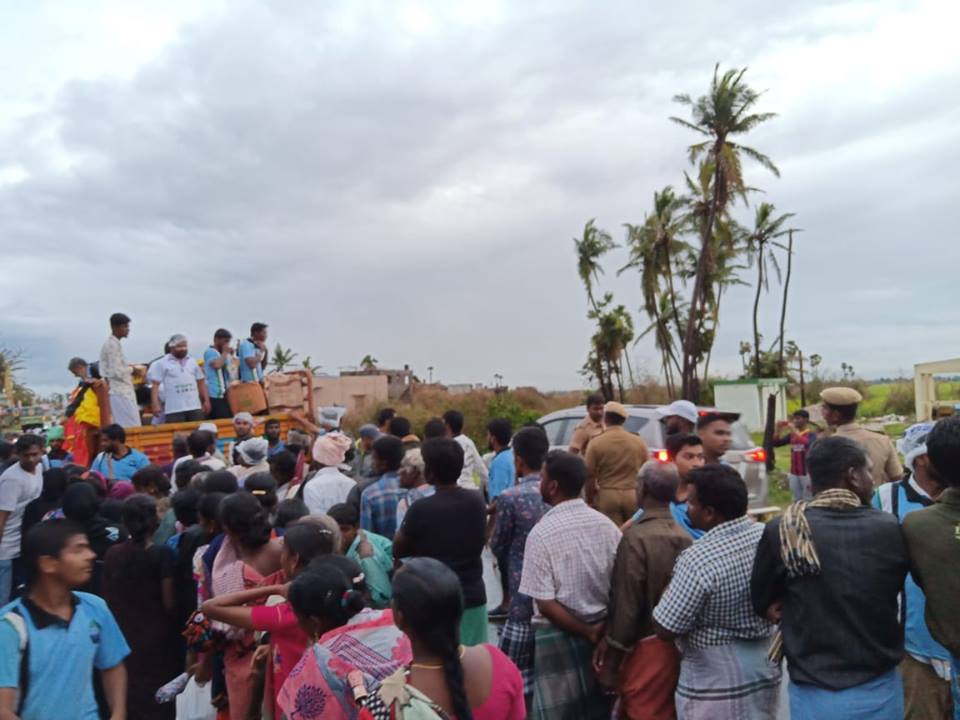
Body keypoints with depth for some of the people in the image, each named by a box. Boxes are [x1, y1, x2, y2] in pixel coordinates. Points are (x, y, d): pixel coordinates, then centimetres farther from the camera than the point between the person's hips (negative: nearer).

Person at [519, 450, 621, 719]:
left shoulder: (542, 532, -17)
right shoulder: (606, 524, -4)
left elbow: (545, 604, -18)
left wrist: (586, 633, -9)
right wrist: (601, 627, 4)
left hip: (559, 635, -4)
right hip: (603, 631, 5)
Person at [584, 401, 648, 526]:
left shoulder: (596, 442, -8)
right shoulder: (639, 441, 0)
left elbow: (589, 474, -6)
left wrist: (590, 500, 6)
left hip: (607, 495, -2)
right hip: (634, 495, 2)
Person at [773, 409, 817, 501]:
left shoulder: (811, 434, -9)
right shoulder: (791, 435, 5)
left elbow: (810, 445, -30)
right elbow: (776, 443, 5)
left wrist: (795, 431, -29)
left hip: (807, 473, -5)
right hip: (794, 473, 5)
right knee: (797, 500, 15)